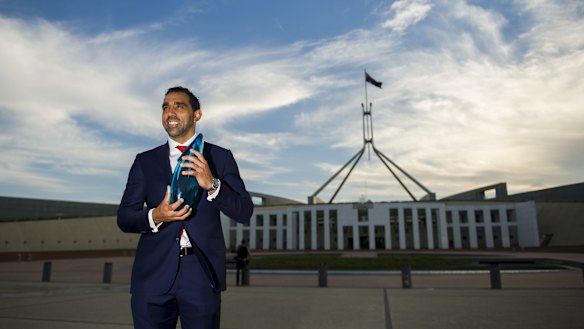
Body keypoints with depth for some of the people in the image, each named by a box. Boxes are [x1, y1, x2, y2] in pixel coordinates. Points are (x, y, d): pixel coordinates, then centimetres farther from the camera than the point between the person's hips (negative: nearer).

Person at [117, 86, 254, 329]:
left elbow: (244, 212, -2)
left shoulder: (220, 157, 4)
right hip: (153, 275, 2)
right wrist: (154, 216, -14)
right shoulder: (145, 161, 9)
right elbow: (124, 217, 6)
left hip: (202, 274, -1)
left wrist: (212, 184, -19)